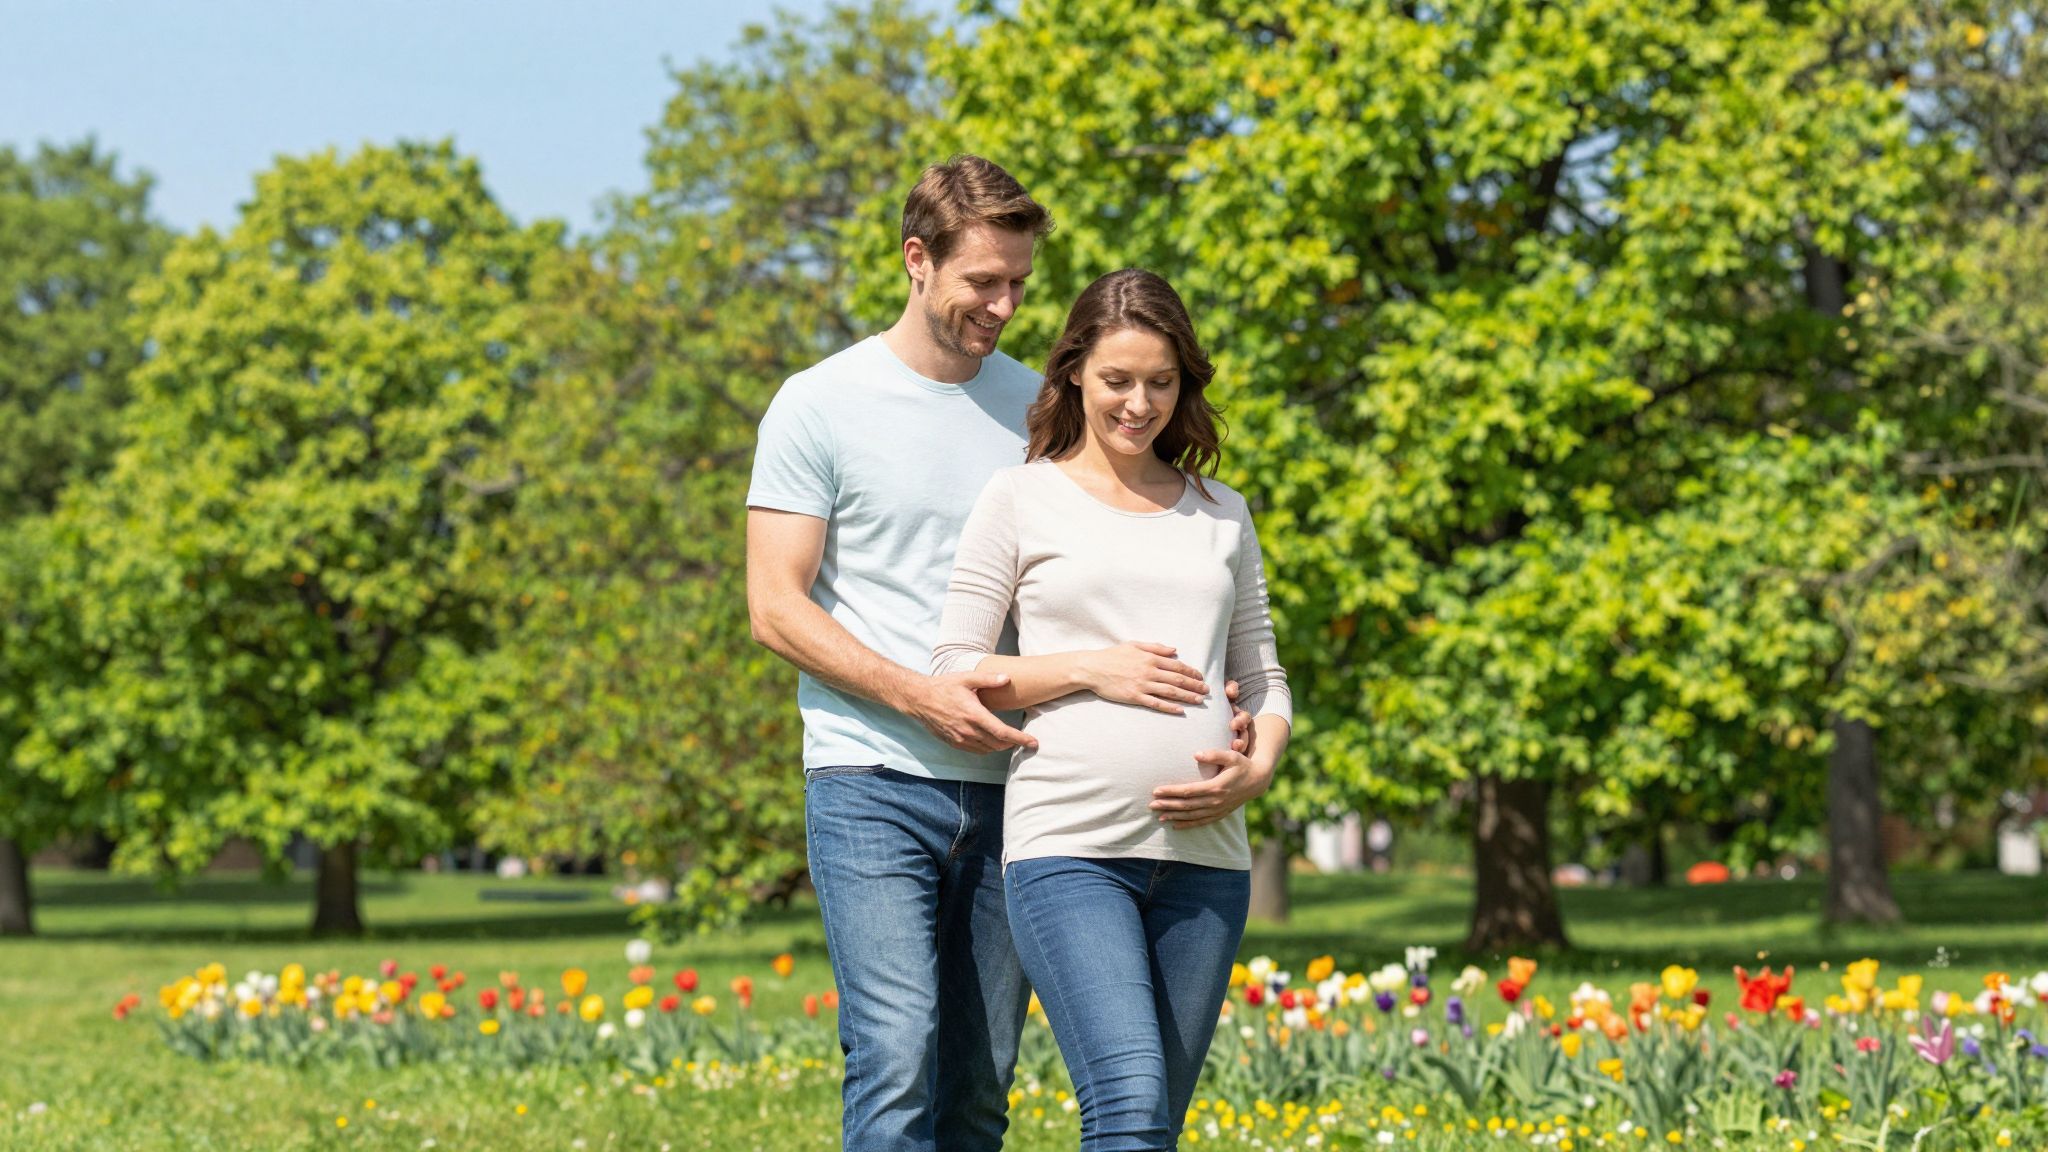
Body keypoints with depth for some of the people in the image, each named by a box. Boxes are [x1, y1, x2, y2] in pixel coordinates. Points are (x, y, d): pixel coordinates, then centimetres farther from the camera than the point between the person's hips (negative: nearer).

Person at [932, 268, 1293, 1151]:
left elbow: (1261, 677, 21)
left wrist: (1256, 769, -1)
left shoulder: (1222, 516, 18)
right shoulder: (1021, 499, 7)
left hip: (1203, 850, 4)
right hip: (1069, 845, -4)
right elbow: (953, 673, 5)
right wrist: (1091, 667, -9)